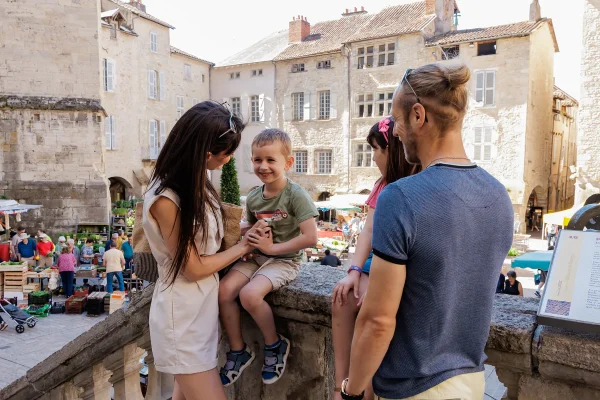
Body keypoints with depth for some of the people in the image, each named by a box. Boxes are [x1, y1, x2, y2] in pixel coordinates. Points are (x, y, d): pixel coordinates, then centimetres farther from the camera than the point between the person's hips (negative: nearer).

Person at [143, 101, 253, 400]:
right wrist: (242, 248, -9)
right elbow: (193, 268, -19)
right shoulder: (165, 199, -25)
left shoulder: (194, 181, 0)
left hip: (203, 308, 8)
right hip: (182, 318, -8)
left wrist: (238, 235, -10)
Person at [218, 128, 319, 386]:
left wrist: (273, 248, -18)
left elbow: (310, 238, -22)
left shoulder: (296, 195, -16)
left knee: (250, 294, -28)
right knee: (223, 290, -14)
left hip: (284, 260, -6)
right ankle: (238, 351, 7)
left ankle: (275, 344, 1)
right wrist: (248, 231, -4)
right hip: (255, 256, 6)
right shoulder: (253, 198, 4)